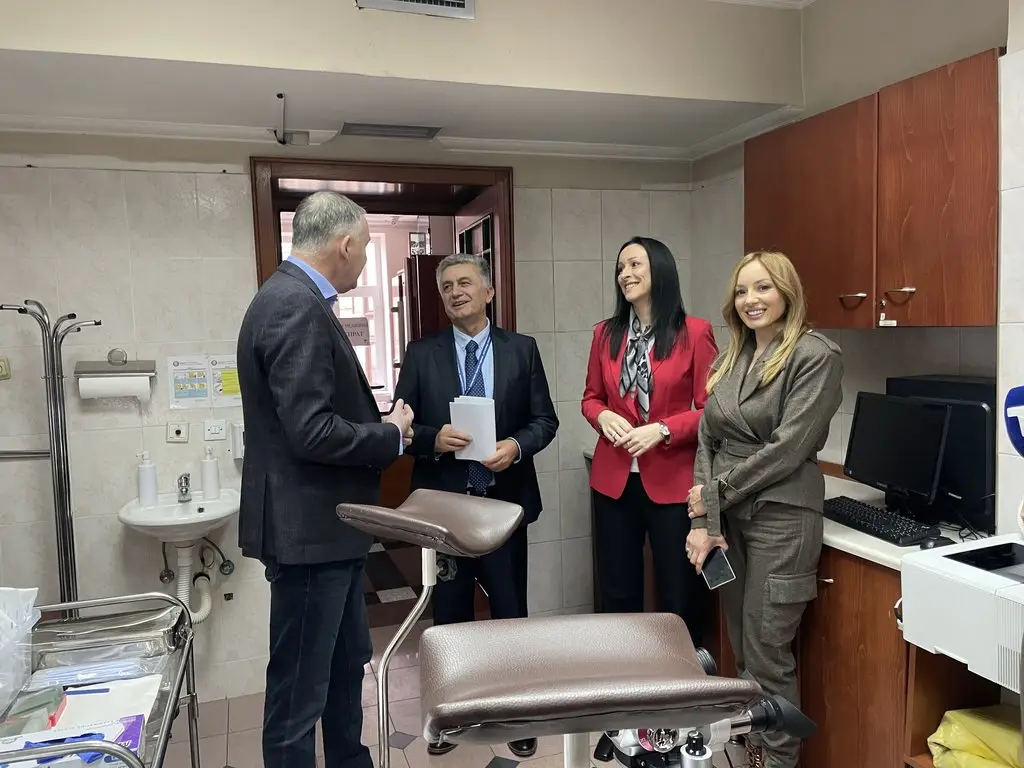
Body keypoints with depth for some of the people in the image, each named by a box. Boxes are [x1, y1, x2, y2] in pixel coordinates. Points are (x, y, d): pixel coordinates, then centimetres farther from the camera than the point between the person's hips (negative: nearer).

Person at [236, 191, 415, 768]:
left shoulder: (295, 298, 11)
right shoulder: (297, 307, -21)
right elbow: (311, 432, -26)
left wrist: (382, 423, 6)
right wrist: (391, 435, -12)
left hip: (327, 523, 11)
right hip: (308, 527, -11)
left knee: (348, 662, 24)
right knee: (301, 687, 5)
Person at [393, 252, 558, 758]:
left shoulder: (522, 349, 2)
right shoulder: (421, 354, 1)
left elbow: (545, 420, 1)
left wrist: (517, 445, -17)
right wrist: (434, 438, -20)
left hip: (504, 500, 0)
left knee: (510, 609, 12)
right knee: (449, 611, 14)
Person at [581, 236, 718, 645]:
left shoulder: (695, 332, -7)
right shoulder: (605, 334, 6)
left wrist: (661, 430, -20)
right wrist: (603, 417, -9)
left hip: (673, 481, -3)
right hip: (614, 480, 4)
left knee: (680, 598, 8)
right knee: (617, 595, 14)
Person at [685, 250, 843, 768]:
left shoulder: (816, 356, -8)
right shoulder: (730, 361, 11)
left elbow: (788, 448, -16)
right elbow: (708, 442, 6)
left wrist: (720, 490, -9)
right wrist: (703, 520, -3)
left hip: (781, 518, -6)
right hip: (728, 518, 6)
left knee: (767, 656, 1)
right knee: (742, 650, 15)